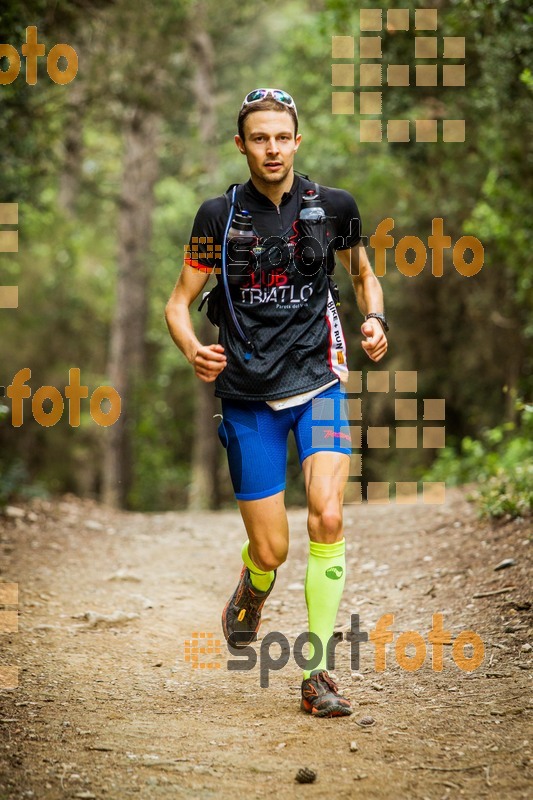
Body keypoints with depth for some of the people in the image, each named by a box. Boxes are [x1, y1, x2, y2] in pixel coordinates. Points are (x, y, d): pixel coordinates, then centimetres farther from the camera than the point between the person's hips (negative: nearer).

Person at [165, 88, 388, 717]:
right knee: (271, 551, -1)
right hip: (249, 395, 0)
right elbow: (179, 303, 1)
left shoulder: (333, 206, 1)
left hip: (318, 382, 1)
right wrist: (193, 350, -20)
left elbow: (363, 274, 19)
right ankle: (251, 593, 39)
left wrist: (374, 320, -2)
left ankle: (318, 674, -10)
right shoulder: (220, 215, -3)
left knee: (327, 518, -20)